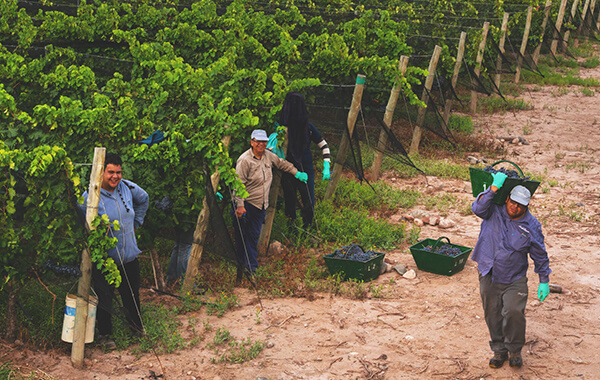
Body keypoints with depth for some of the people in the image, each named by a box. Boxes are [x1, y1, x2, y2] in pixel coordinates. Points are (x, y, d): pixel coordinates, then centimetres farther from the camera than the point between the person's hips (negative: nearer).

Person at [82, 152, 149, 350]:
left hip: (129, 256, 5)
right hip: (104, 259, -5)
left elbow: (143, 199, 20)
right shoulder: (89, 197, -18)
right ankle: (104, 333, 26)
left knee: (132, 294, 21)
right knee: (104, 297, 5)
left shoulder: (127, 188, -3)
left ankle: (135, 324, 45)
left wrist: (137, 222, 17)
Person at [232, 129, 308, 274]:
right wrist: (239, 205, -21)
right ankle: (241, 262, 15)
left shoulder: (268, 155, 6)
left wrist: (297, 174, 29)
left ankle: (251, 266, 11)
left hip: (261, 204, 5)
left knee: (254, 235, 5)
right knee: (242, 234, 1)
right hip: (246, 203, -5)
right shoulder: (245, 160, -15)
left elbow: (282, 163, 26)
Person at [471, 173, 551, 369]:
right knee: (493, 316, 8)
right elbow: (478, 208, -27)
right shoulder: (494, 211, -5)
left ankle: (514, 349, 8)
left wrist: (544, 281, 4)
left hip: (515, 280, -1)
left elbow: (540, 255, 4)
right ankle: (499, 350, 29)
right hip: (489, 277, 1)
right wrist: (493, 189, -35)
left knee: (514, 312, -17)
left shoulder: (532, 226, -4)